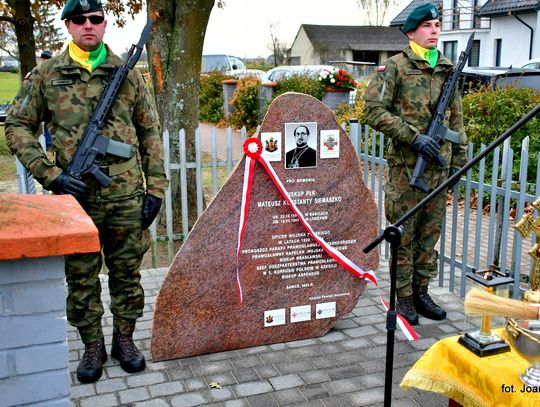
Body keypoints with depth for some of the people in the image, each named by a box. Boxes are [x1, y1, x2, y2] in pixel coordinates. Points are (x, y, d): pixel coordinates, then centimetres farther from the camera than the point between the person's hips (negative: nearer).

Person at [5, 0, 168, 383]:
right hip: (76, 196, 0)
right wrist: (50, 175, -9)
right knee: (81, 278, 10)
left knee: (127, 273, 11)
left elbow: (150, 133, 6)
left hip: (126, 196, 1)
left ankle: (124, 338, 29)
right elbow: (18, 127, 4)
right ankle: (93, 346, 27)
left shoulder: (129, 74, 5)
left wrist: (155, 188, 1)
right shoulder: (45, 75, 3)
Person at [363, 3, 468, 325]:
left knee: (431, 233, 12)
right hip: (406, 167, -5)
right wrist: (414, 136, -17)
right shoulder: (396, 67, -3)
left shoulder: (449, 70, 13)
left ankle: (421, 292, 25)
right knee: (403, 235, 2)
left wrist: (459, 159, 13)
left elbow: (457, 120, 18)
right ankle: (404, 297, 15)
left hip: (439, 167, 6)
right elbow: (375, 111, -11)